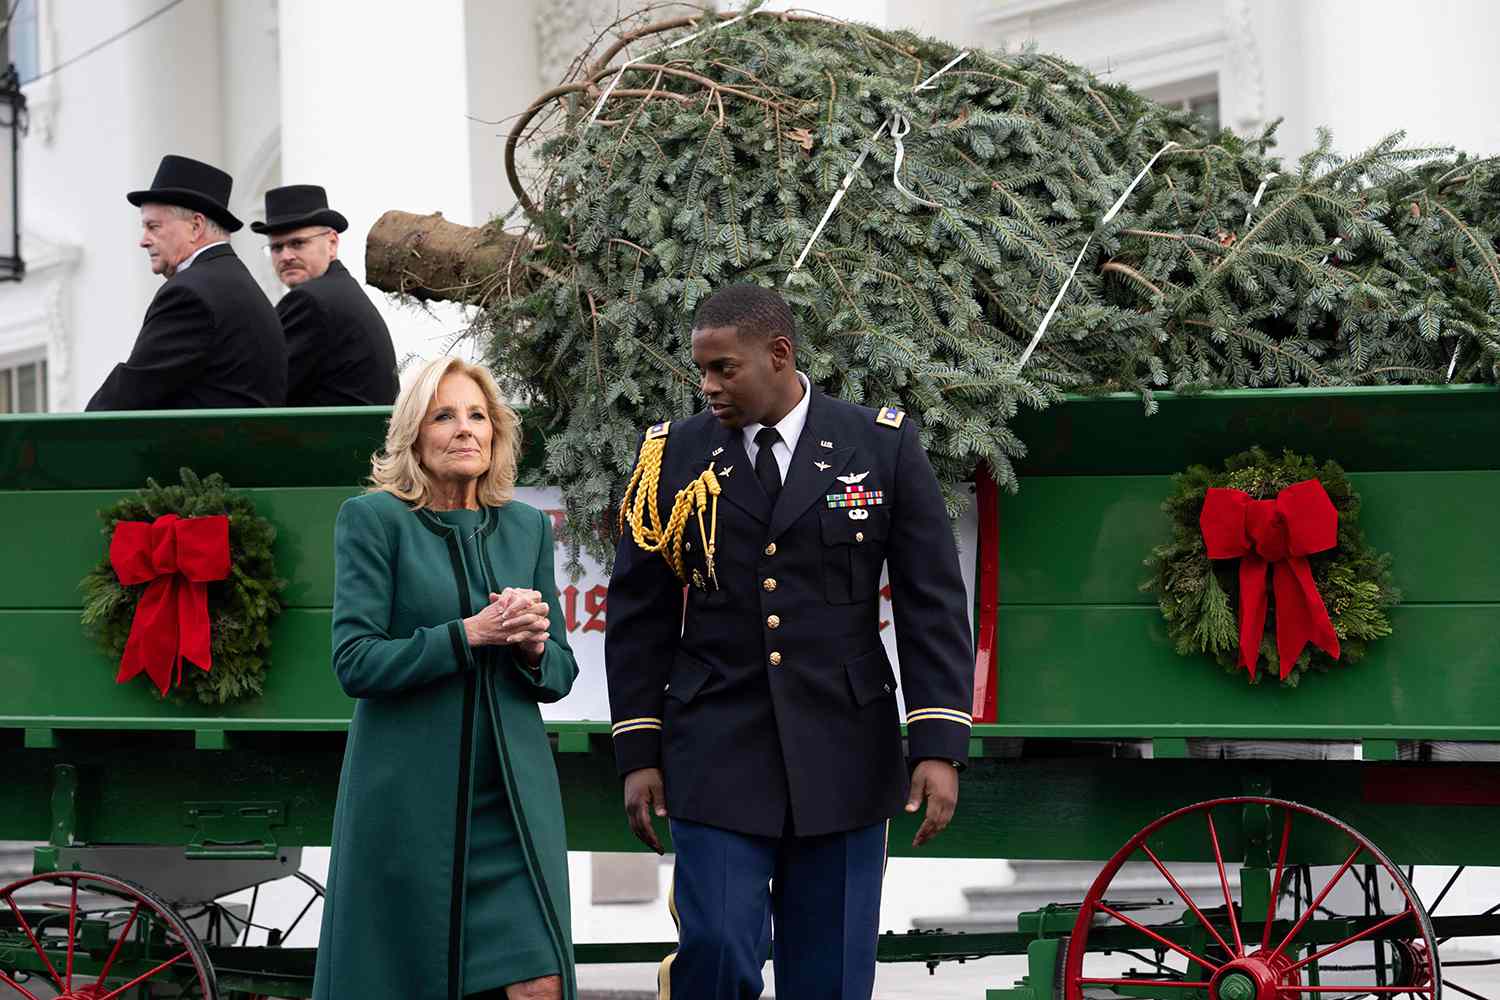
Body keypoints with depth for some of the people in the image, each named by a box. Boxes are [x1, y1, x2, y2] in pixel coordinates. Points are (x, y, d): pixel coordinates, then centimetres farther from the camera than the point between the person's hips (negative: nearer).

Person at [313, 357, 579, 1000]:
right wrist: (470, 634, -16)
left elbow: (560, 675, 15)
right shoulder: (372, 519, -2)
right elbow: (355, 663, -10)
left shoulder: (527, 527, 12)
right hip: (407, 799, -3)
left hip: (513, 795, 3)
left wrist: (533, 647, -8)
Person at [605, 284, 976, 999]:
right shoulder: (675, 456, 4)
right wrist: (639, 753, 3)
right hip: (717, 754, 0)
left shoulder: (884, 447, 1)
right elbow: (637, 616, 8)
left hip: (843, 759, 0)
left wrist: (940, 748, -8)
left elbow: (934, 604, 0)